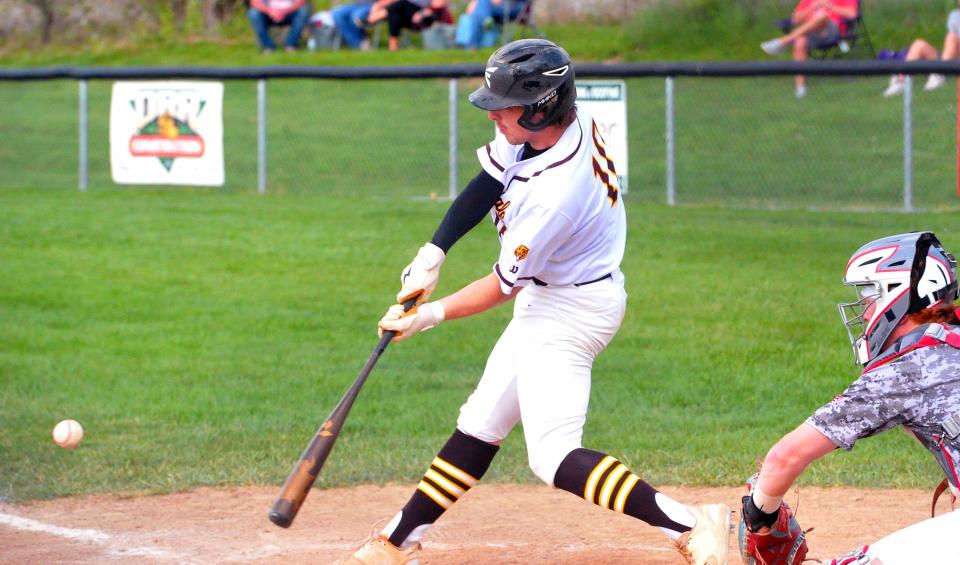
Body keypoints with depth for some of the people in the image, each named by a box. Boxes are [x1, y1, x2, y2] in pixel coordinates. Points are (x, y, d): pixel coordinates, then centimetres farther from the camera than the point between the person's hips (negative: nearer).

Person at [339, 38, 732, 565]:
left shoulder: (556, 191, -33)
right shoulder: (564, 121, -8)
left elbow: (505, 285, -20)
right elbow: (486, 185, 6)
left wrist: (431, 315, -10)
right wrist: (434, 253, -3)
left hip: (569, 312, -10)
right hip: (546, 299, 10)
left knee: (553, 456, -17)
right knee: (480, 423, 18)